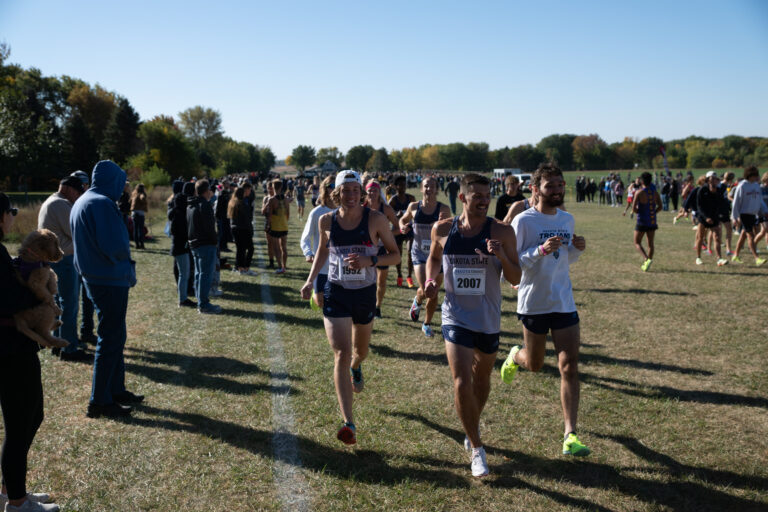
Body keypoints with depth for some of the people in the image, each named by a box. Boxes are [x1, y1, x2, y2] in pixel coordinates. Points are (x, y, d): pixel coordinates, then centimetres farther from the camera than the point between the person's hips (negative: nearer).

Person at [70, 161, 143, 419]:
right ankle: (99, 402, 4)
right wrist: (127, 264, -5)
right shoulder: (102, 204, -19)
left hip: (94, 278, 10)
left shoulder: (81, 202, 13)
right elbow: (114, 246, -26)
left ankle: (116, 390, 29)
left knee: (115, 337, 19)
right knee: (110, 339, -2)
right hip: (110, 281, -10)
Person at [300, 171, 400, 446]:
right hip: (335, 294, -1)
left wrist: (369, 261, -22)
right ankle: (348, 423, -15)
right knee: (341, 355, -13)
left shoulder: (375, 219, -10)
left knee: (360, 350, 23)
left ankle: (356, 368, 63)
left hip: (365, 293, 1)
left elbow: (395, 254, -5)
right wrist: (310, 279, 4)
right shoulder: (326, 221, -4)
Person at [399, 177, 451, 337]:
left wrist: (444, 223, -32)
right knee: (425, 289, -16)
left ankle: (427, 324, 27)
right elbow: (403, 219, 17)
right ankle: (417, 301, 22)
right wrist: (403, 227, -5)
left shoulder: (443, 209, -7)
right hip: (419, 253, 0)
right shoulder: (414, 207, -2)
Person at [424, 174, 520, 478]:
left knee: (482, 377, 19)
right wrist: (430, 280, -5)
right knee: (461, 383, -12)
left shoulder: (502, 232, -9)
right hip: (456, 317, -1)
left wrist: (502, 256, -26)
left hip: (489, 319, 1)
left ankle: (473, 427, 47)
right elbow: (434, 258, 15)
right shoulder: (442, 230, -5)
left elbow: (515, 279, -8)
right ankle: (476, 449, 3)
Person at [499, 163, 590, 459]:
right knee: (534, 365, 12)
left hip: (564, 303, 4)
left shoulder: (567, 219, 9)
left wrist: (577, 249, -4)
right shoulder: (524, 221, -10)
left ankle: (570, 436, -3)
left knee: (569, 367, -5)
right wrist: (541, 250, -26)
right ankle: (515, 356, 50)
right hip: (534, 302, -4)